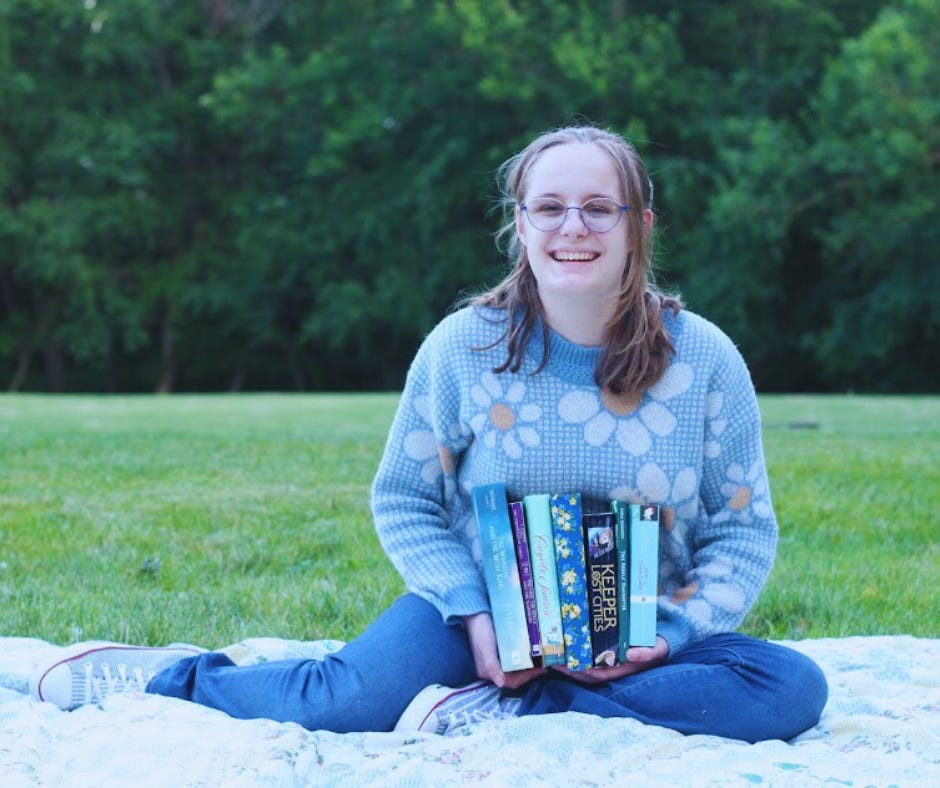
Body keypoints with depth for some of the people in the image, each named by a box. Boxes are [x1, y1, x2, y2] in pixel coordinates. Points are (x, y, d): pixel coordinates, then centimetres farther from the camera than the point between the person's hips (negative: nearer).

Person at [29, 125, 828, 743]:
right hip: (486, 603, -1)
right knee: (354, 697, -28)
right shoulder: (463, 347, -7)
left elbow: (744, 532, -3)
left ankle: (514, 711, -26)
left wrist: (669, 634, -20)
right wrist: (473, 613, -17)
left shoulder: (704, 358, -7)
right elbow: (404, 501, 0)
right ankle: (174, 675, 0)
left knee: (791, 686, -26)